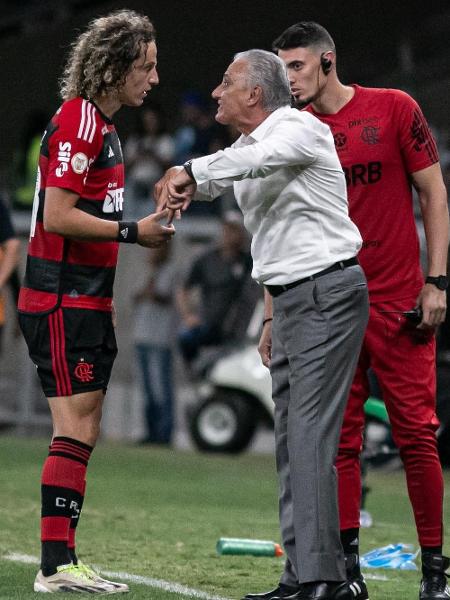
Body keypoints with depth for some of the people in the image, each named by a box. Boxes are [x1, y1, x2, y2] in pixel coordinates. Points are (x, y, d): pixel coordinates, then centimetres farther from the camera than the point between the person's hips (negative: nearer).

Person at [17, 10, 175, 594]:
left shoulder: (102, 124, 17)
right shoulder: (77, 120, -14)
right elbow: (58, 217, -20)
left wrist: (145, 227, 14)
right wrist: (132, 231, -15)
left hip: (86, 301, 10)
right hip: (63, 302, -10)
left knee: (82, 435, 9)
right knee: (74, 432, -11)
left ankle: (61, 562, 11)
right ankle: (56, 565, -11)